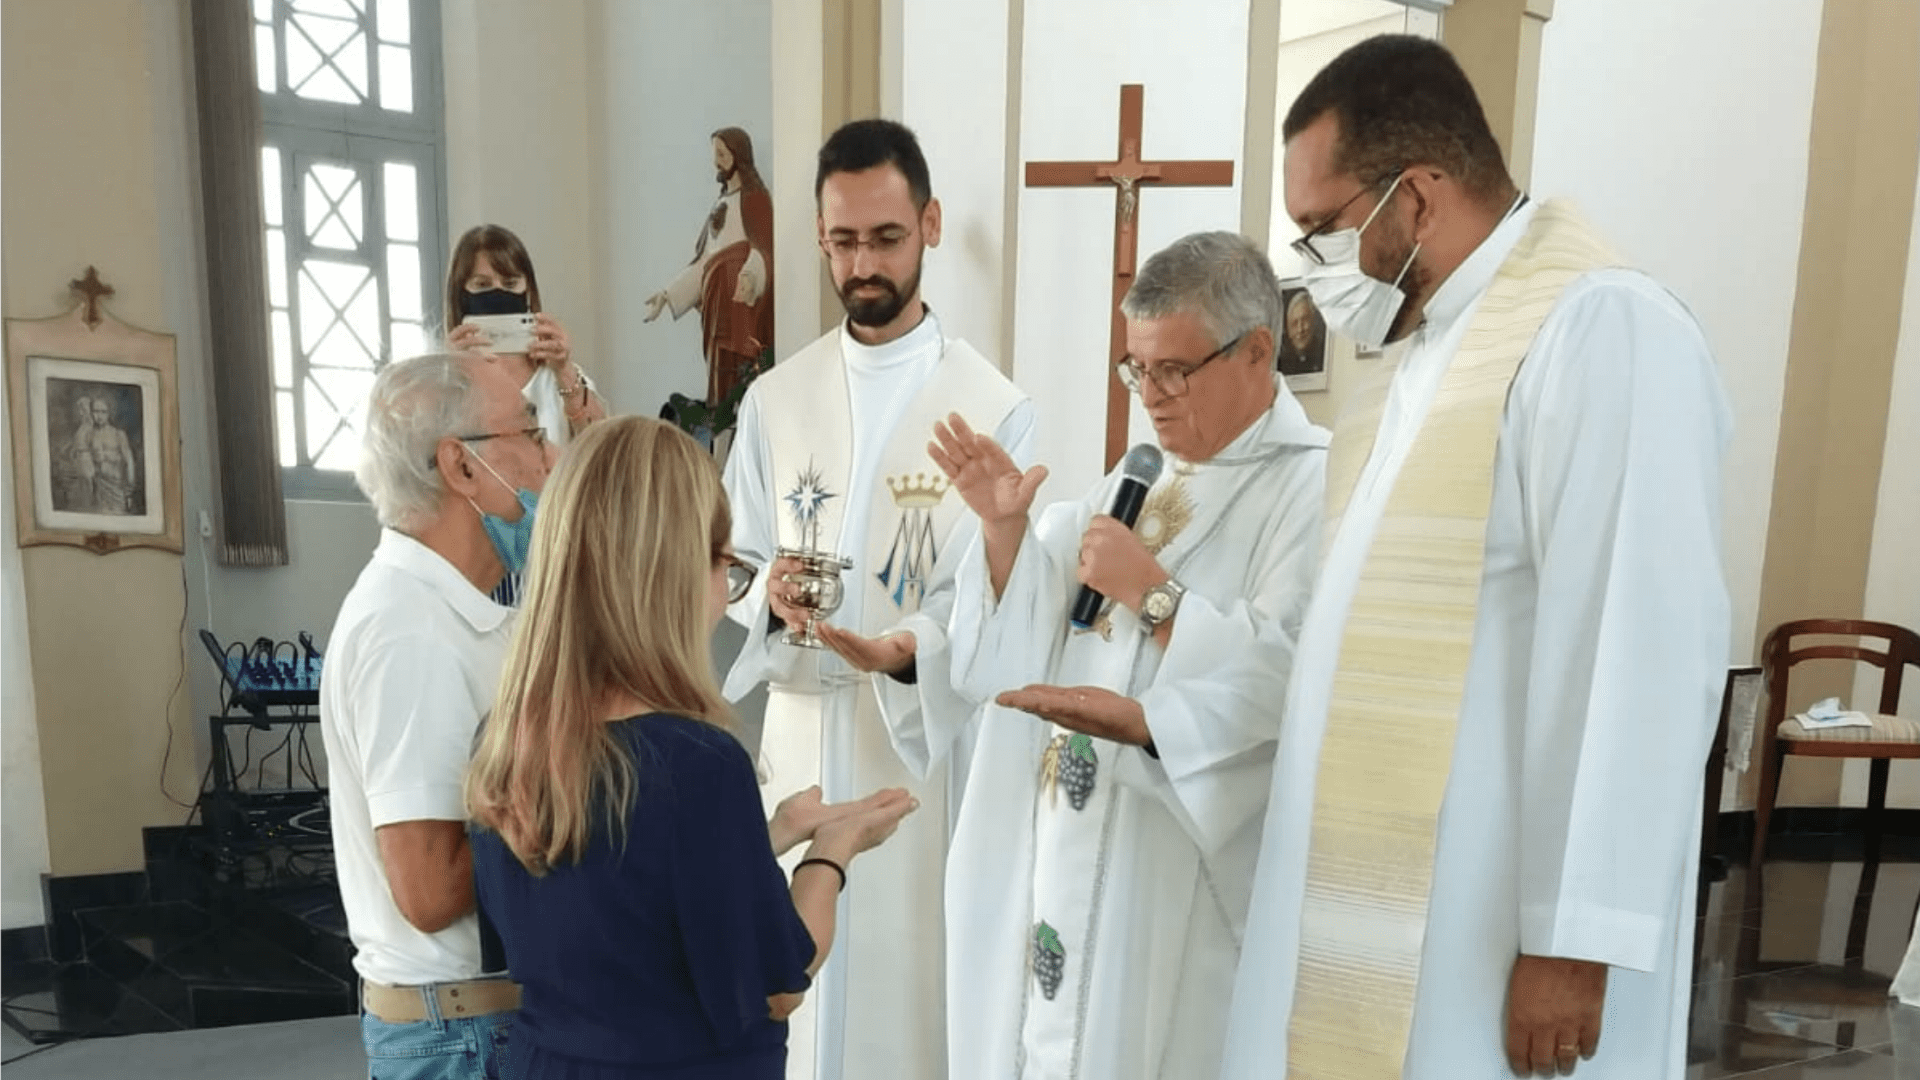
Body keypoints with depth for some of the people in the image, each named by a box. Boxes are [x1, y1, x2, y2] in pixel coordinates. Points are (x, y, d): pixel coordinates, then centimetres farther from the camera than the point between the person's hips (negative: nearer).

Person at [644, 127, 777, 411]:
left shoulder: (754, 198, -2)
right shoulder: (721, 204, 23)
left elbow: (763, 248, -17)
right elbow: (703, 261, 23)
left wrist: (751, 275, -38)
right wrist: (666, 295, 18)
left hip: (743, 301, -8)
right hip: (717, 303, 8)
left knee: (740, 383, -14)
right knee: (721, 381, 4)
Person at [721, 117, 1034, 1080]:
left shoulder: (993, 407, -7)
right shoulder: (774, 400, 6)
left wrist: (909, 650, -28)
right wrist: (769, 599, -16)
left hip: (929, 733, -3)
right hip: (803, 728, 3)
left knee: (916, 971, 6)